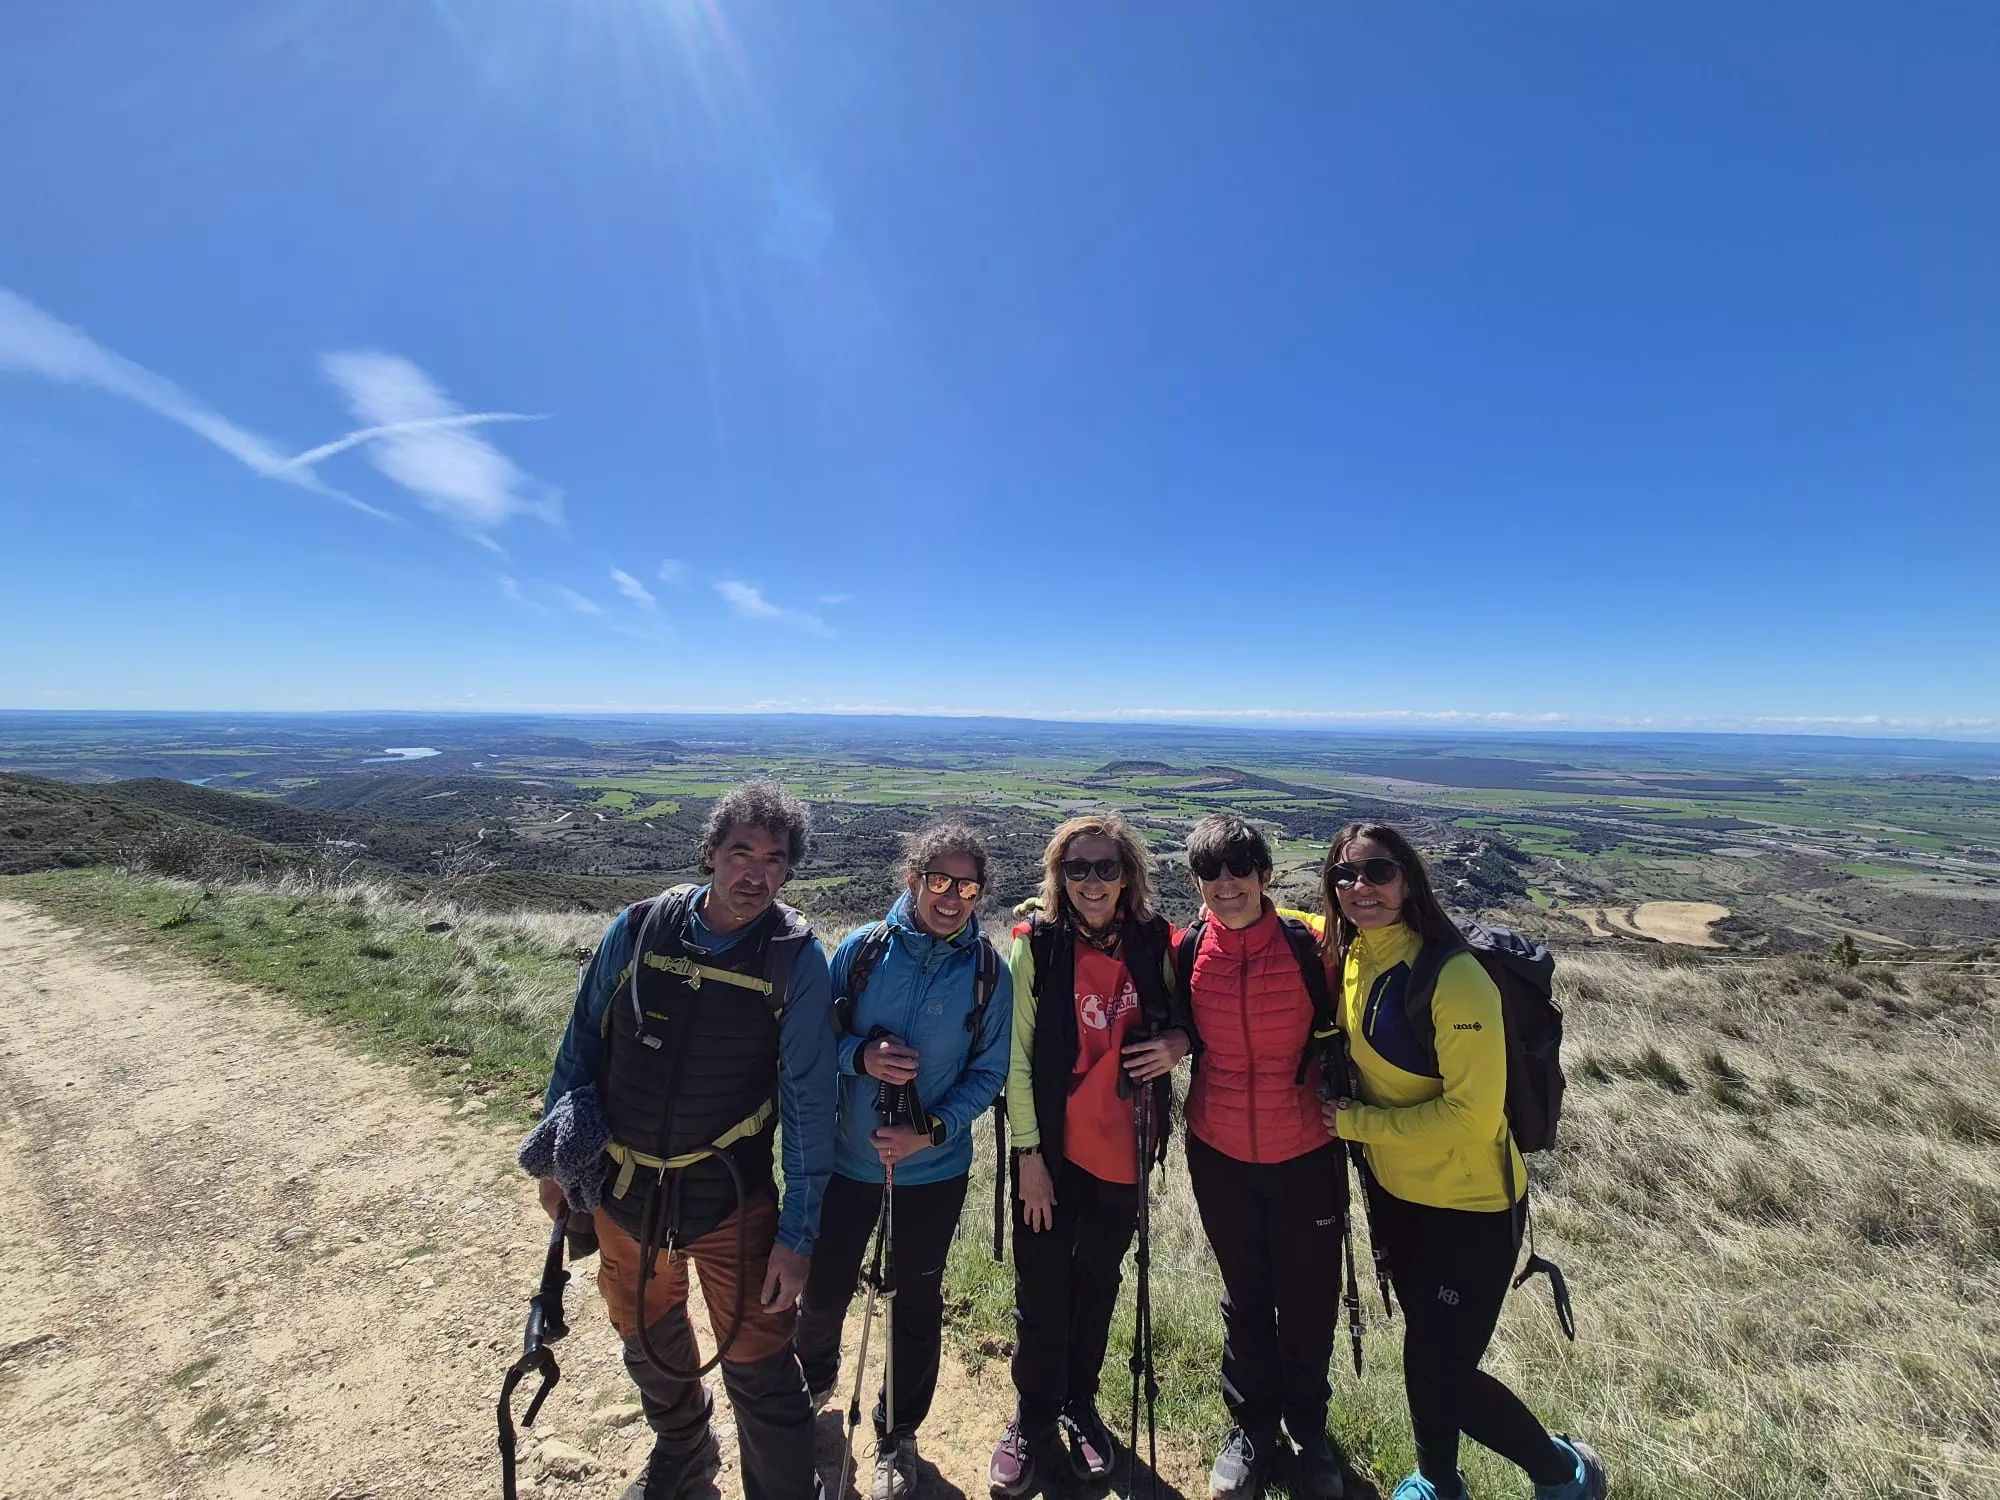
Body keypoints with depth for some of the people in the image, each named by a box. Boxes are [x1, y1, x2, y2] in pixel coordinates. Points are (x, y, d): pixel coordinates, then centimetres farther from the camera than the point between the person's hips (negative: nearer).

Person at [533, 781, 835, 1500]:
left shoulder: (797, 957, -19)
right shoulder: (636, 928, -12)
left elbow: (808, 1101, -15)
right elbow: (581, 1045, 1)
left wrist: (797, 1234, -13)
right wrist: (555, 1159, 7)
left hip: (731, 1197, -3)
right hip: (623, 1190, 4)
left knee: (760, 1372, 6)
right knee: (648, 1340, 27)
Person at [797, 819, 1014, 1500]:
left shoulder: (989, 972, -12)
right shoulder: (862, 948, -12)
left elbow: (989, 1072, -7)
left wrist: (933, 1130, -19)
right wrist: (861, 1056, -25)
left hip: (935, 1169, 0)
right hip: (847, 1158, 1)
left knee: (917, 1301, 17)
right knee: (824, 1289, 17)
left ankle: (898, 1437, 45)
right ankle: (813, 1382, 53)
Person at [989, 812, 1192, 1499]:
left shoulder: (1152, 941, -7)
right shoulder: (1038, 944, -14)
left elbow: (1180, 1016, 7)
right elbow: (1017, 1054, -11)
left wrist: (1180, 1041, -15)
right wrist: (1028, 1153, -10)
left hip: (1121, 1147, 3)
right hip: (1050, 1149, -2)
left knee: (1098, 1282, 21)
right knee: (1041, 1289, 11)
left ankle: (1080, 1405, 45)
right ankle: (1034, 1421, 36)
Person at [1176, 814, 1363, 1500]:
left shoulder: (1309, 945, -15)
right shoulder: (1186, 950, -11)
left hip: (1304, 1153, -1)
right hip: (1220, 1155, 1)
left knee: (1308, 1301, 17)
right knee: (1244, 1296, 20)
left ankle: (1308, 1428, 45)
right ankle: (1252, 1427, 44)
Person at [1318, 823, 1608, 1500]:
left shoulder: (1453, 977, -27)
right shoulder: (1347, 953, -8)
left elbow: (1471, 1114, -26)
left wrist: (1355, 1123, -19)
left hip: (1472, 1203, -6)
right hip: (1393, 1189, 6)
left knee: (1439, 1372, 5)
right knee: (1426, 1349, 23)